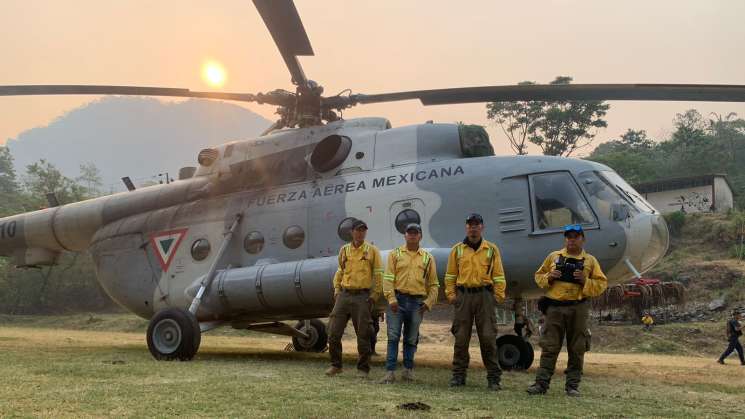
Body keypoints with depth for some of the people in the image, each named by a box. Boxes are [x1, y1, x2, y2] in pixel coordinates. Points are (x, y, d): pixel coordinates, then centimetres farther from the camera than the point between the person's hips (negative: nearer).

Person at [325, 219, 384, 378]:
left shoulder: (372, 250, 1)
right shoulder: (344, 250, 11)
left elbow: (378, 275, 0)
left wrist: (374, 296, -6)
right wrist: (337, 290, 8)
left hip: (362, 296, -3)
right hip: (344, 295, 3)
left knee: (363, 335, 1)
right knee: (334, 332, 1)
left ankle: (363, 368, 13)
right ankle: (335, 365, 16)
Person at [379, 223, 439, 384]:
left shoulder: (428, 258, 11)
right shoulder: (395, 254, 7)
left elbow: (433, 284, 12)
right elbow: (388, 278, -1)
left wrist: (429, 302, 0)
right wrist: (391, 298, -11)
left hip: (417, 302, 1)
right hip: (398, 299, -1)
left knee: (411, 339, 8)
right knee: (393, 336, -5)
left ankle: (408, 369, 20)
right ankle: (390, 372, -4)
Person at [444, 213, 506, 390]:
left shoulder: (492, 249, 7)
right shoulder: (457, 249, 10)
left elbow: (498, 276, 5)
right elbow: (450, 275, 10)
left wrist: (499, 296, -3)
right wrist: (451, 294, 0)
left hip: (484, 296, -1)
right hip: (463, 296, 1)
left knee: (488, 337, -2)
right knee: (461, 338, 4)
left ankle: (494, 378, 5)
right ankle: (459, 375, 12)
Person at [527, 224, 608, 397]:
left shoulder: (590, 260, 8)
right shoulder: (554, 256, 11)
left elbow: (602, 284, 4)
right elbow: (539, 276, 16)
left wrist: (585, 280, -12)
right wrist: (549, 277, -5)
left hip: (578, 308, 0)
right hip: (555, 307, 0)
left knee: (577, 349, 4)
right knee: (549, 347, 0)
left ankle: (572, 386, 13)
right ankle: (541, 383, 1)